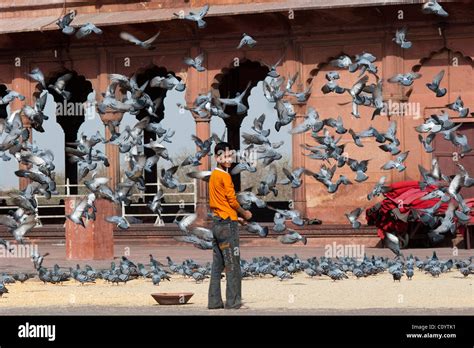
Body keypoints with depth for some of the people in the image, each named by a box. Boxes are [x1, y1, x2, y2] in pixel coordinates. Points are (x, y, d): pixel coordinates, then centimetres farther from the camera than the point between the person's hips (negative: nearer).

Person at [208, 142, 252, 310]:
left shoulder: (213, 175, 13)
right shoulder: (225, 176, -13)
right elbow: (232, 200, -14)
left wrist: (235, 216, 17)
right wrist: (244, 213, 3)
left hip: (216, 223, 9)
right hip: (227, 224, -9)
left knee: (217, 265, 9)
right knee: (233, 265, -5)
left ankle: (215, 301, 10)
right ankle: (233, 302, -6)